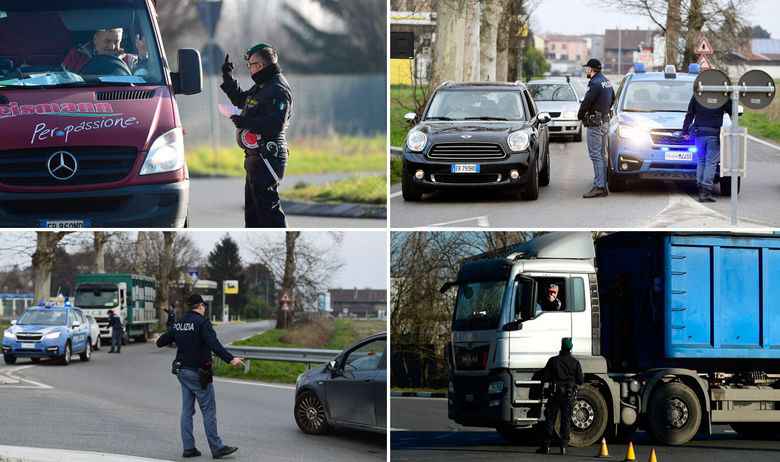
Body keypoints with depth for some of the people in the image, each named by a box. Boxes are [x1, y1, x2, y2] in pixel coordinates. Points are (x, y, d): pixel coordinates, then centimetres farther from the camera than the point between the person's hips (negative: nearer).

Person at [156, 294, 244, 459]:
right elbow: (214, 344, -27)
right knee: (209, 411, -3)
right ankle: (217, 448, -2)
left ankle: (188, 447, 11)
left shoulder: (179, 323, 8)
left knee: (187, 410, 11)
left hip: (182, 371, 8)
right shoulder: (202, 322, -14)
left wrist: (159, 341, 44)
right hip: (198, 373, -7)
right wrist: (230, 359, -33)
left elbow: (162, 341, 20)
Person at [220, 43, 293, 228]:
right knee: (252, 206, 17)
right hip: (255, 157, 11)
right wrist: (228, 77, 28)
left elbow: (276, 124, -26)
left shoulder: (278, 90, -15)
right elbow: (240, 100, 36)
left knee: (268, 206, -12)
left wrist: (246, 122, -23)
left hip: (268, 156, -11)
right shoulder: (261, 86, 17)